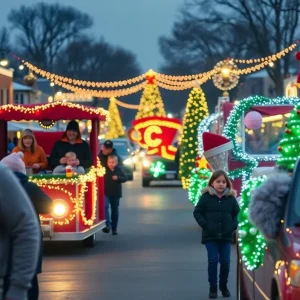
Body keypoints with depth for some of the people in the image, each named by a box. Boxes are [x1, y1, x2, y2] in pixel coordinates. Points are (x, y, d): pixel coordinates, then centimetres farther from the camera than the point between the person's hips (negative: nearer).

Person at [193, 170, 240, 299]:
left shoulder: (231, 198, 3)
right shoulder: (206, 197, -4)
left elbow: (237, 214, 14)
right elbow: (197, 212, 1)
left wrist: (233, 226, 0)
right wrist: (205, 225, -10)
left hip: (226, 236, 2)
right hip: (210, 236, -2)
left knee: (225, 261, 2)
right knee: (213, 261, -6)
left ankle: (223, 286, 20)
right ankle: (213, 288, 3)